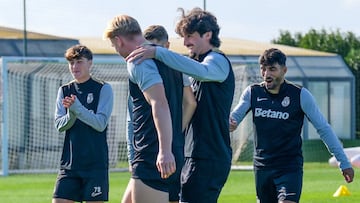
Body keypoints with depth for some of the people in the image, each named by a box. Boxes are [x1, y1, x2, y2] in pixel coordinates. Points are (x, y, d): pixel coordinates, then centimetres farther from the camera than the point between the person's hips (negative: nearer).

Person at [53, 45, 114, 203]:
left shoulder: (103, 89, -2)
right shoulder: (64, 90, 11)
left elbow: (100, 124, -11)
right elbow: (59, 125, 4)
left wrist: (76, 107, -21)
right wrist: (71, 113, -17)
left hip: (96, 162, -4)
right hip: (69, 163, 4)